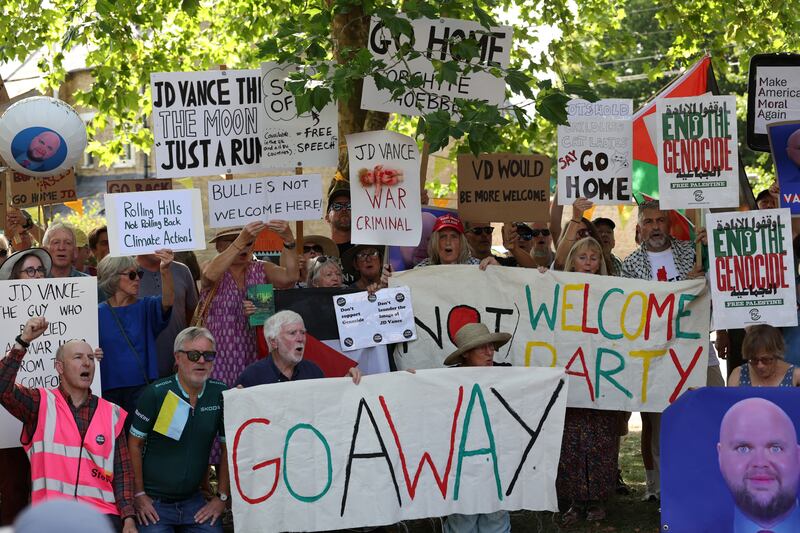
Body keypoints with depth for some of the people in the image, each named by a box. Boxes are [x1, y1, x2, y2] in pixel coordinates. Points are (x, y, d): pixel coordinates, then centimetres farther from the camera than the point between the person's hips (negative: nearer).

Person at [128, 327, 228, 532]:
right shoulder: (156, 393, -11)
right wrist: (139, 494, -6)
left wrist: (222, 497, 3)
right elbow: (135, 444, -5)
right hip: (154, 501, -3)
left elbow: (229, 448, 6)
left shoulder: (221, 395, -1)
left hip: (194, 500, 3)